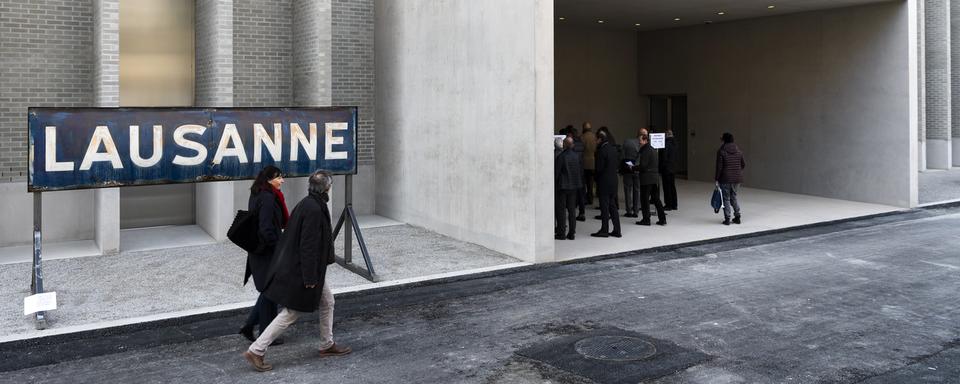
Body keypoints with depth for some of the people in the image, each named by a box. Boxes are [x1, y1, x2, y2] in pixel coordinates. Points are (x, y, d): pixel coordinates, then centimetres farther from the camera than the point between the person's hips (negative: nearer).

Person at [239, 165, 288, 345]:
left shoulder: (257, 195, 10)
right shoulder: (267, 198, -20)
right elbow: (266, 229, -25)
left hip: (259, 252, 9)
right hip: (267, 254, -9)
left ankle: (249, 326, 22)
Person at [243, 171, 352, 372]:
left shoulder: (307, 204, 6)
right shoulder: (314, 210, -24)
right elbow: (308, 245, -26)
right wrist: (310, 277, -22)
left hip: (294, 265, 10)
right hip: (301, 271, -10)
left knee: (327, 301, 19)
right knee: (291, 313, -1)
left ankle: (327, 345, 31)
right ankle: (256, 351, 5)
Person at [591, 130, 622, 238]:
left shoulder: (602, 150, -16)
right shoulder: (614, 148, 7)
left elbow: (599, 167, -15)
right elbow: (618, 165, 13)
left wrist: (596, 178, 0)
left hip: (604, 183, -8)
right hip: (614, 181, 8)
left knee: (604, 206, -1)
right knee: (612, 206, 13)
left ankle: (604, 230, 3)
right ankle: (616, 230, 14)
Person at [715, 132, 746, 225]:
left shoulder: (721, 151, -10)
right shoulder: (738, 150, 4)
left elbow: (719, 166, -11)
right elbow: (743, 164, 10)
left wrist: (717, 179, -5)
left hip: (725, 178, -4)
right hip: (737, 178, 4)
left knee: (726, 198, 3)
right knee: (734, 197, 18)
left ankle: (727, 219, 3)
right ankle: (737, 216, 15)